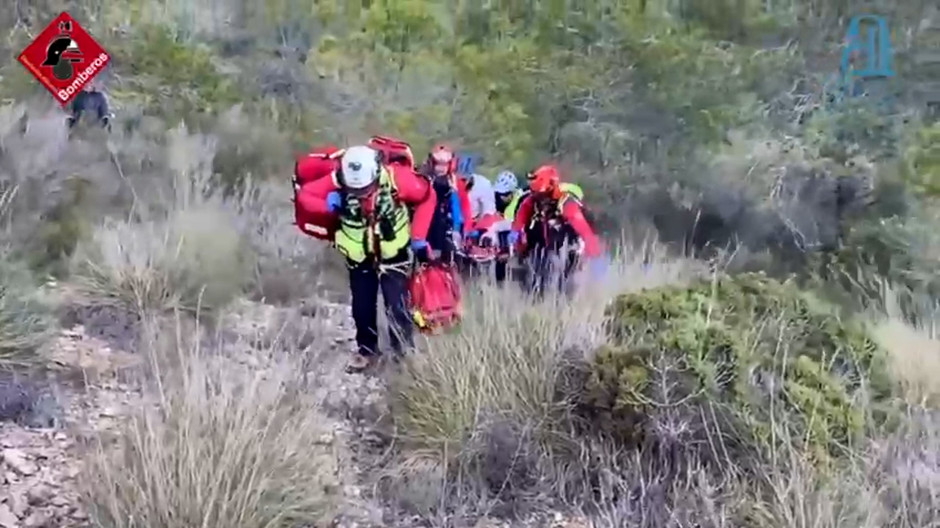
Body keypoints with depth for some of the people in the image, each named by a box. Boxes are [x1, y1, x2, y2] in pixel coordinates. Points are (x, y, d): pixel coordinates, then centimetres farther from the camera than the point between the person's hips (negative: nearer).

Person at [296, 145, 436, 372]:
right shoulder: (338, 182, -24)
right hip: (359, 257, 2)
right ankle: (367, 350, 33)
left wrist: (418, 238, -10)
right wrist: (327, 206, -31)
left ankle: (405, 351, 19)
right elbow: (304, 194, -11)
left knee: (397, 308, -3)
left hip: (394, 254, -2)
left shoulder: (396, 178, -27)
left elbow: (427, 197, -11)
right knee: (362, 308, 11)